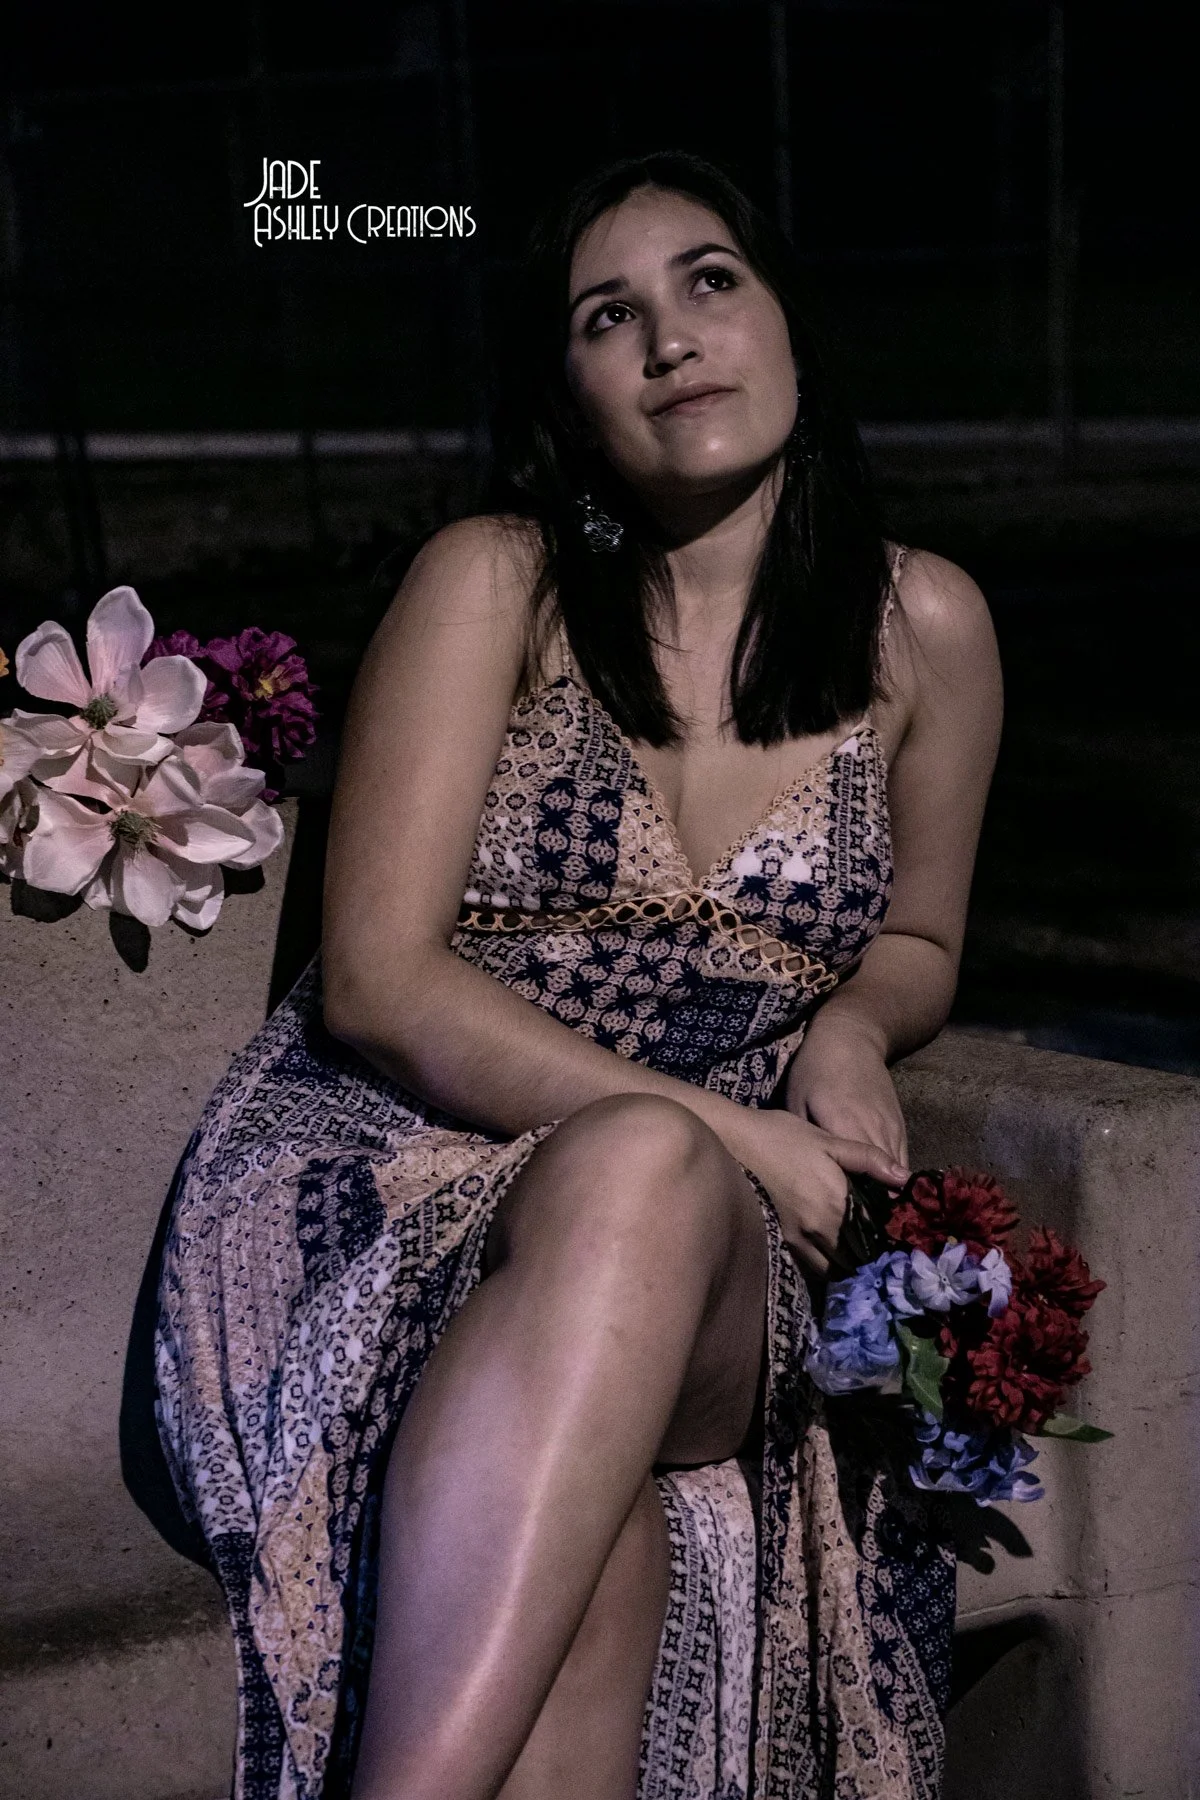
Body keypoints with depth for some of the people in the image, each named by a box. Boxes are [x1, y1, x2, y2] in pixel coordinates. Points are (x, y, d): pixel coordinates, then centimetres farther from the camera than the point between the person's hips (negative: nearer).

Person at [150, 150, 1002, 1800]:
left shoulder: (922, 630, 8)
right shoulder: (495, 582, 0)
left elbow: (916, 948, 25)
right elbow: (377, 979, -8)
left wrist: (850, 1028, -1)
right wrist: (705, 1125, -18)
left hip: (738, 1239, 2)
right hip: (397, 1158, -1)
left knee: (645, 1188, -39)